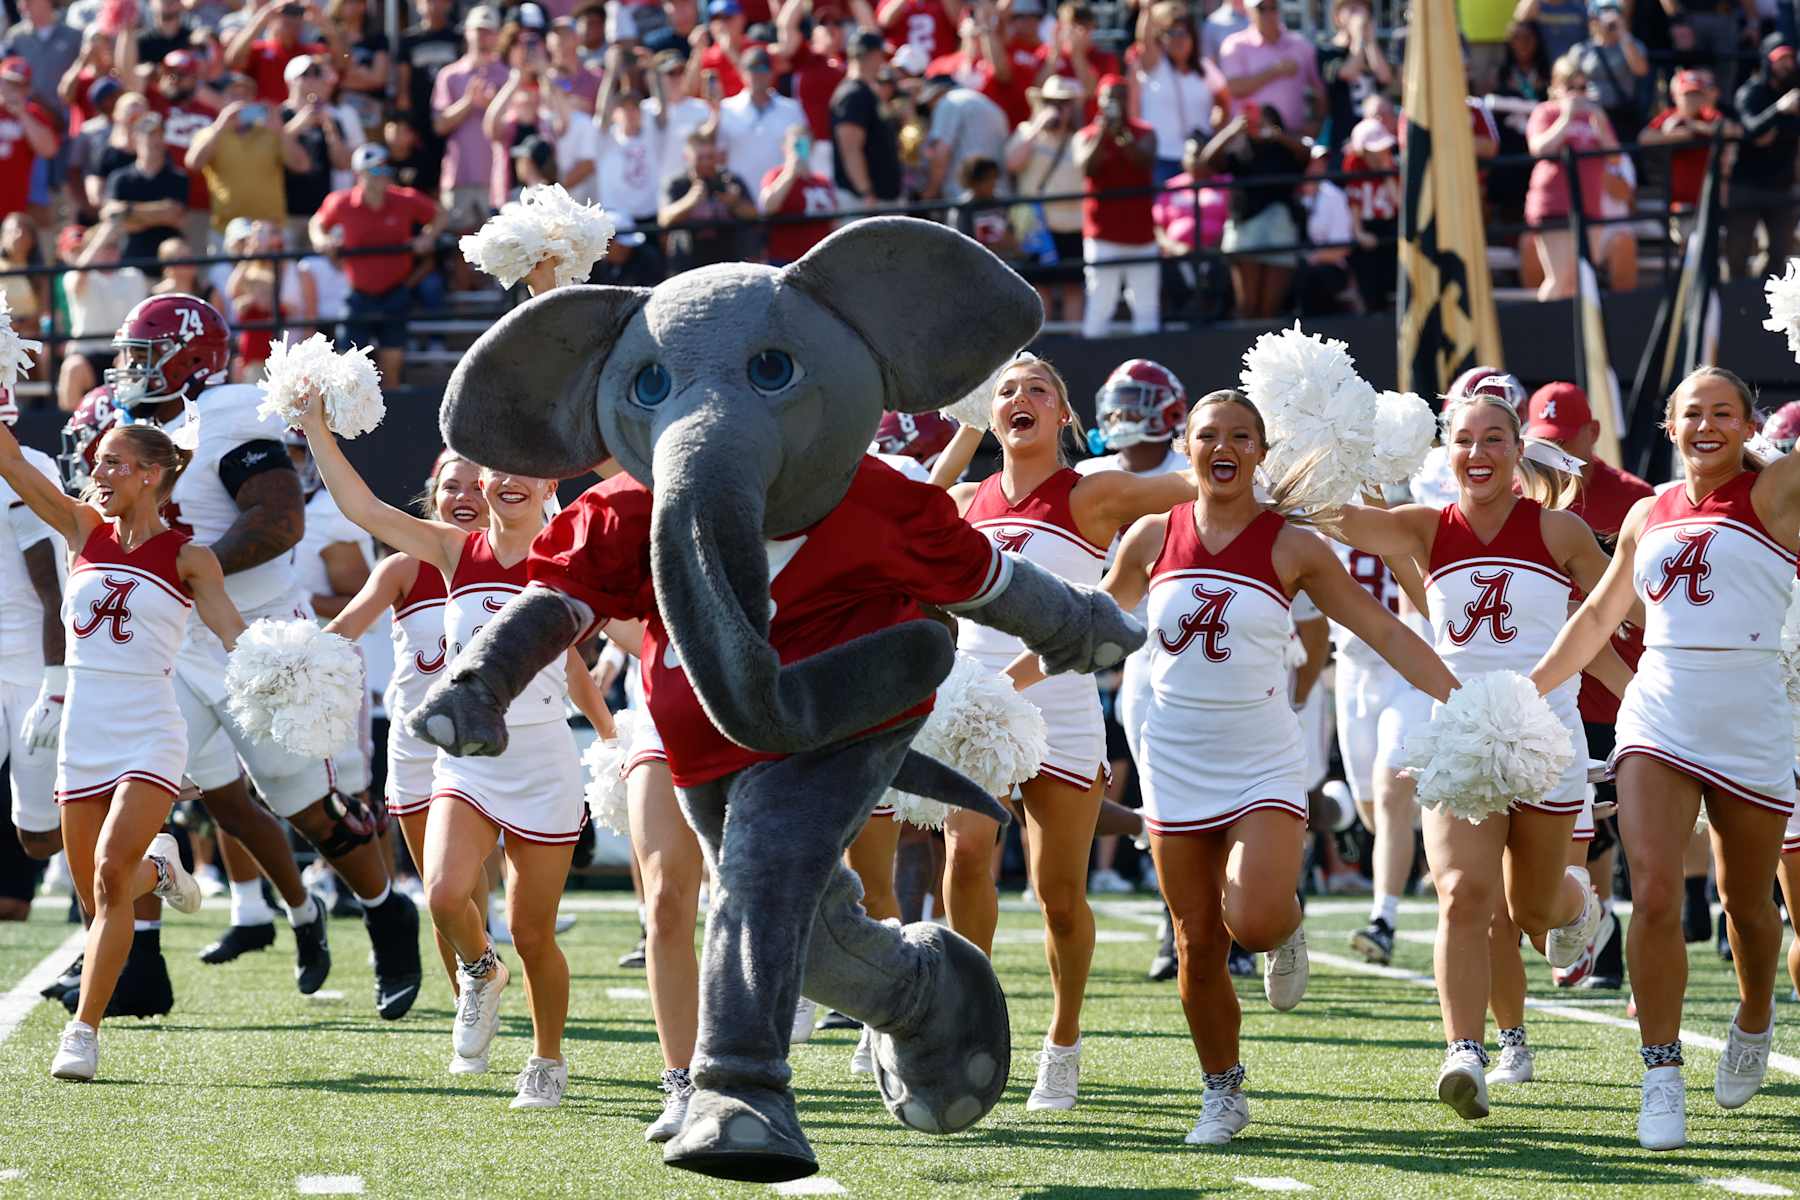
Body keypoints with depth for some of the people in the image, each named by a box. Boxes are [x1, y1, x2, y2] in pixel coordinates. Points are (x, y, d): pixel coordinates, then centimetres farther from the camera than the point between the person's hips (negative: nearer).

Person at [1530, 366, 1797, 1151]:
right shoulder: (1648, 517, 12)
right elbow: (1597, 617, 24)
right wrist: (1526, 689, 23)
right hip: (1658, 723, 2)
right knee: (1654, 895, -14)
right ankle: (1662, 1073, -8)